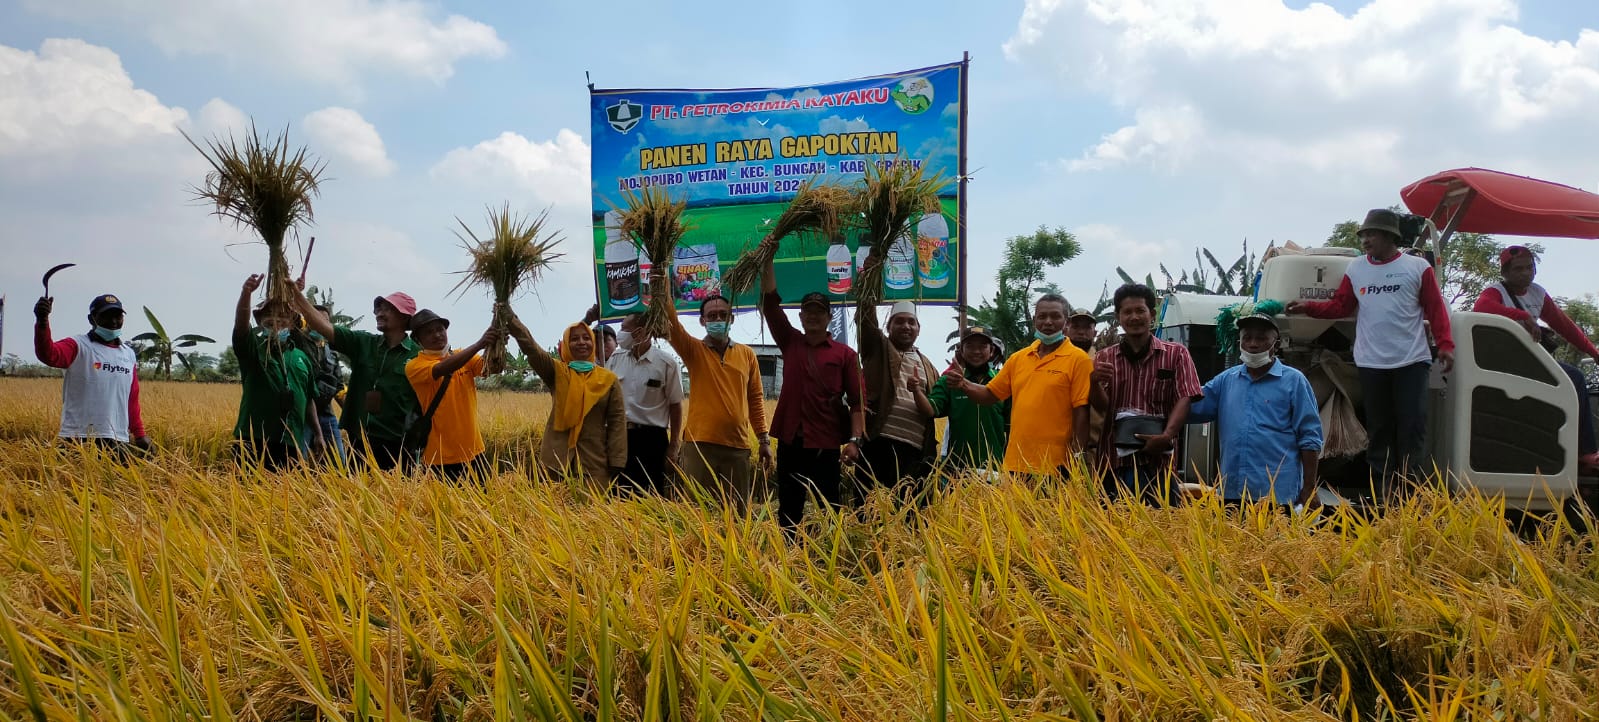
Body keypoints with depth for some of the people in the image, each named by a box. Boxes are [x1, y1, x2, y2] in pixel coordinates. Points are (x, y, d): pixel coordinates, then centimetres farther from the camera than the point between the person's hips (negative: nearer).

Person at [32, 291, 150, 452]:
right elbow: (48, 354, -23)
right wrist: (42, 321, -39)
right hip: (78, 440, -5)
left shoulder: (129, 355, 17)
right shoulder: (78, 346, -1)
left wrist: (140, 434, 17)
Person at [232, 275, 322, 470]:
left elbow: (309, 400, 21)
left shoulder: (301, 357, 17)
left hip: (292, 442, 4)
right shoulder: (253, 348, 5)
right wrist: (246, 293, -34)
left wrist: (318, 433, 18)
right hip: (256, 440, -4)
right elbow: (241, 324, -16)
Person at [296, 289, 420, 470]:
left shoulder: (418, 355, -3)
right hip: (360, 439, 4)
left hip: (397, 444, -4)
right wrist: (297, 296, -11)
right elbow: (324, 327, -1)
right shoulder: (363, 342, 7)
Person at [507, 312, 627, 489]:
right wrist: (509, 315, -23)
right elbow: (529, 345, -10)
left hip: (595, 461, 0)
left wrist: (616, 463, -5)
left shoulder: (608, 379, 5)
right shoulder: (556, 372, 4)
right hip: (557, 458, 0)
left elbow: (617, 421, 2)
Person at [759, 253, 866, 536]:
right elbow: (770, 303, 4)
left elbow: (857, 401, -1)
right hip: (790, 440, 3)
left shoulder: (845, 354, 4)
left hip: (827, 444, -3)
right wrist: (767, 261, -3)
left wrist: (854, 440, -13)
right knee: (788, 510, 7)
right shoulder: (790, 343, 11)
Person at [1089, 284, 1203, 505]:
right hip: (1113, 461, 1)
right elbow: (1101, 406, 1)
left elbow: (1183, 400, -2)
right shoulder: (1104, 358, 12)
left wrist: (1166, 436, -20)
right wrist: (1095, 382, -22)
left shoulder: (1176, 354, 8)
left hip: (1158, 462, -1)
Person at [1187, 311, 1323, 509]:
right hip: (1230, 493, 4)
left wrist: (1308, 490, -6)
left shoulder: (1293, 381, 1)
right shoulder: (1225, 380, 14)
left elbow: (1310, 439, -1)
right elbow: (1191, 410, 9)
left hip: (1278, 495, -4)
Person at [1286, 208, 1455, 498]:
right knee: (1378, 426, 7)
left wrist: (1445, 345, -8)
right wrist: (1308, 307, -8)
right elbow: (1340, 306, 6)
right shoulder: (1355, 269, 8)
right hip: (1371, 363, 2)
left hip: (1412, 361, -2)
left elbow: (1436, 309, 0)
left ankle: (1408, 484, 4)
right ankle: (1384, 485, 13)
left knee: (1412, 424, -3)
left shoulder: (1418, 267, 1)